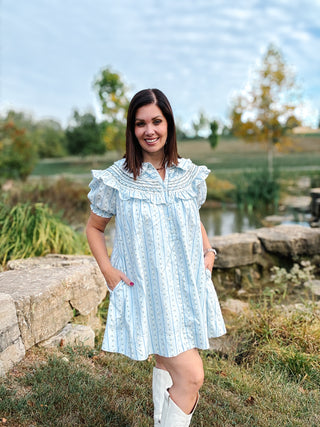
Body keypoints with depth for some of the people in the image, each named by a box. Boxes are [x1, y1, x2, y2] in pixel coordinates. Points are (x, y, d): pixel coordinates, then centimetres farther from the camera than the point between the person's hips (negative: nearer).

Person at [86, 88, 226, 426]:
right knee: (191, 375, -10)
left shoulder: (189, 174, 2)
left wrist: (208, 251, 4)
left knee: (167, 363, 21)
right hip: (146, 289, -4)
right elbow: (94, 228, 4)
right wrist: (107, 269, -9)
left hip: (187, 285, 5)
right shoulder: (117, 179, -9)